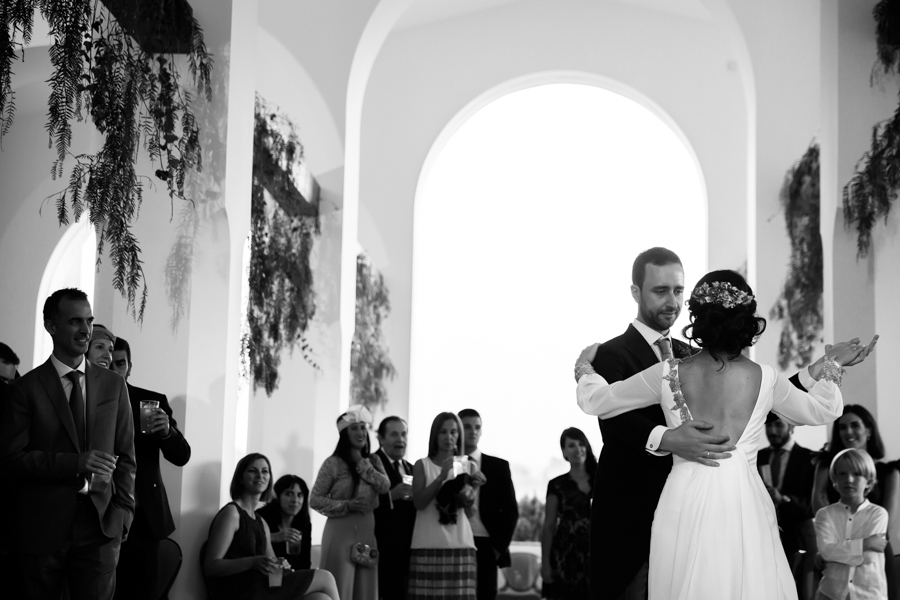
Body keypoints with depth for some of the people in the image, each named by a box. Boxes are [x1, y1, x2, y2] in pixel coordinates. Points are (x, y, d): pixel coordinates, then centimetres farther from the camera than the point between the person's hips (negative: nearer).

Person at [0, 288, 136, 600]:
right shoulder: (26, 388, 0)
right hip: (40, 528, -2)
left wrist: (123, 511, 0)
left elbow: (125, 455, 12)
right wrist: (75, 463, -16)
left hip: (100, 528, 2)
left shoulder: (114, 385, 10)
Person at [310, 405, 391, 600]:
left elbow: (384, 486, -5)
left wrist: (361, 463, -6)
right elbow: (315, 500, -4)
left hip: (367, 530, 5)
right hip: (341, 530, -5)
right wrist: (347, 505, -14)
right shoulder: (333, 463, -4)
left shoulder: (373, 461, 12)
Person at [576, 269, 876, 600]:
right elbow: (822, 411, 16)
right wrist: (830, 366, 32)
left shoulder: (669, 374, -3)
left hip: (686, 504, 0)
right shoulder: (765, 379, -2)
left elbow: (597, 400, 8)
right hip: (743, 507, 0)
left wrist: (584, 367, 28)